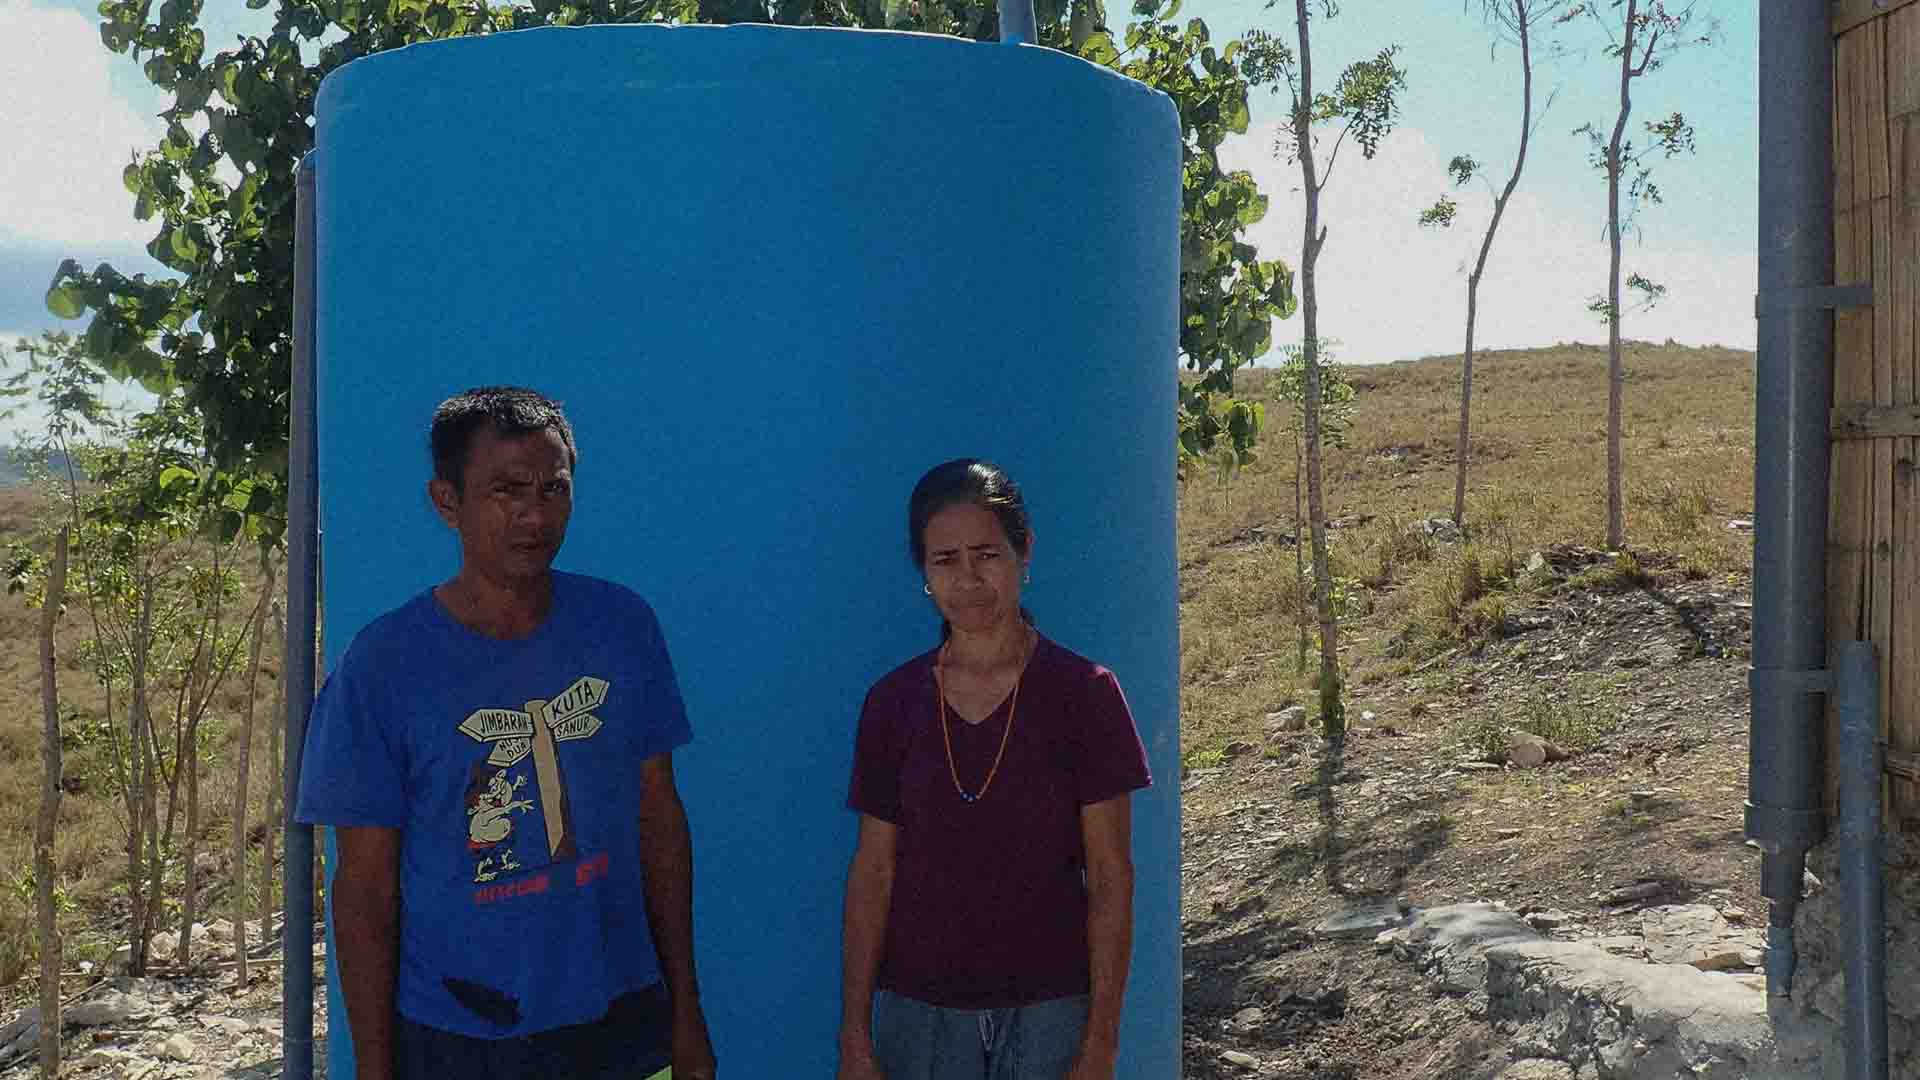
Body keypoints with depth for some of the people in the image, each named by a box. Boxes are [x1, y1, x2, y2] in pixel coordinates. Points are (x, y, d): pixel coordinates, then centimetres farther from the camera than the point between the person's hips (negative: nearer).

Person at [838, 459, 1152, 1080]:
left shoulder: (1081, 692, -6)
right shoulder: (893, 702, 1)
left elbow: (1110, 877, -6)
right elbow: (873, 872, 3)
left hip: (1049, 1009, -2)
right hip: (918, 1010, 2)